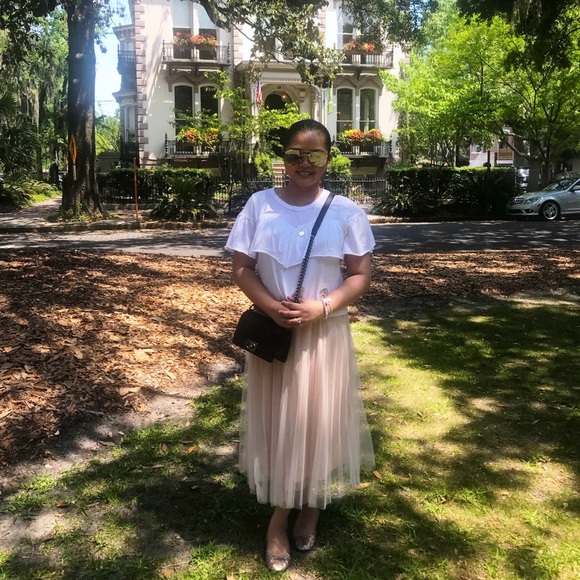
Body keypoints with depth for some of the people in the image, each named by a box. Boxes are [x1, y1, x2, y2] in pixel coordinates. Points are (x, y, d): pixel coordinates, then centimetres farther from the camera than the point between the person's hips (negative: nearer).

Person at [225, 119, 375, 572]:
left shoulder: (345, 211, -2)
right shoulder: (260, 205, 0)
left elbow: (361, 275, -2)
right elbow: (242, 267, -1)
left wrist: (323, 306, -18)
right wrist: (271, 306, -17)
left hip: (324, 332, 0)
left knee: (319, 421, 9)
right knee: (275, 421, 9)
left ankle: (311, 507, 33)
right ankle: (279, 517, 27)